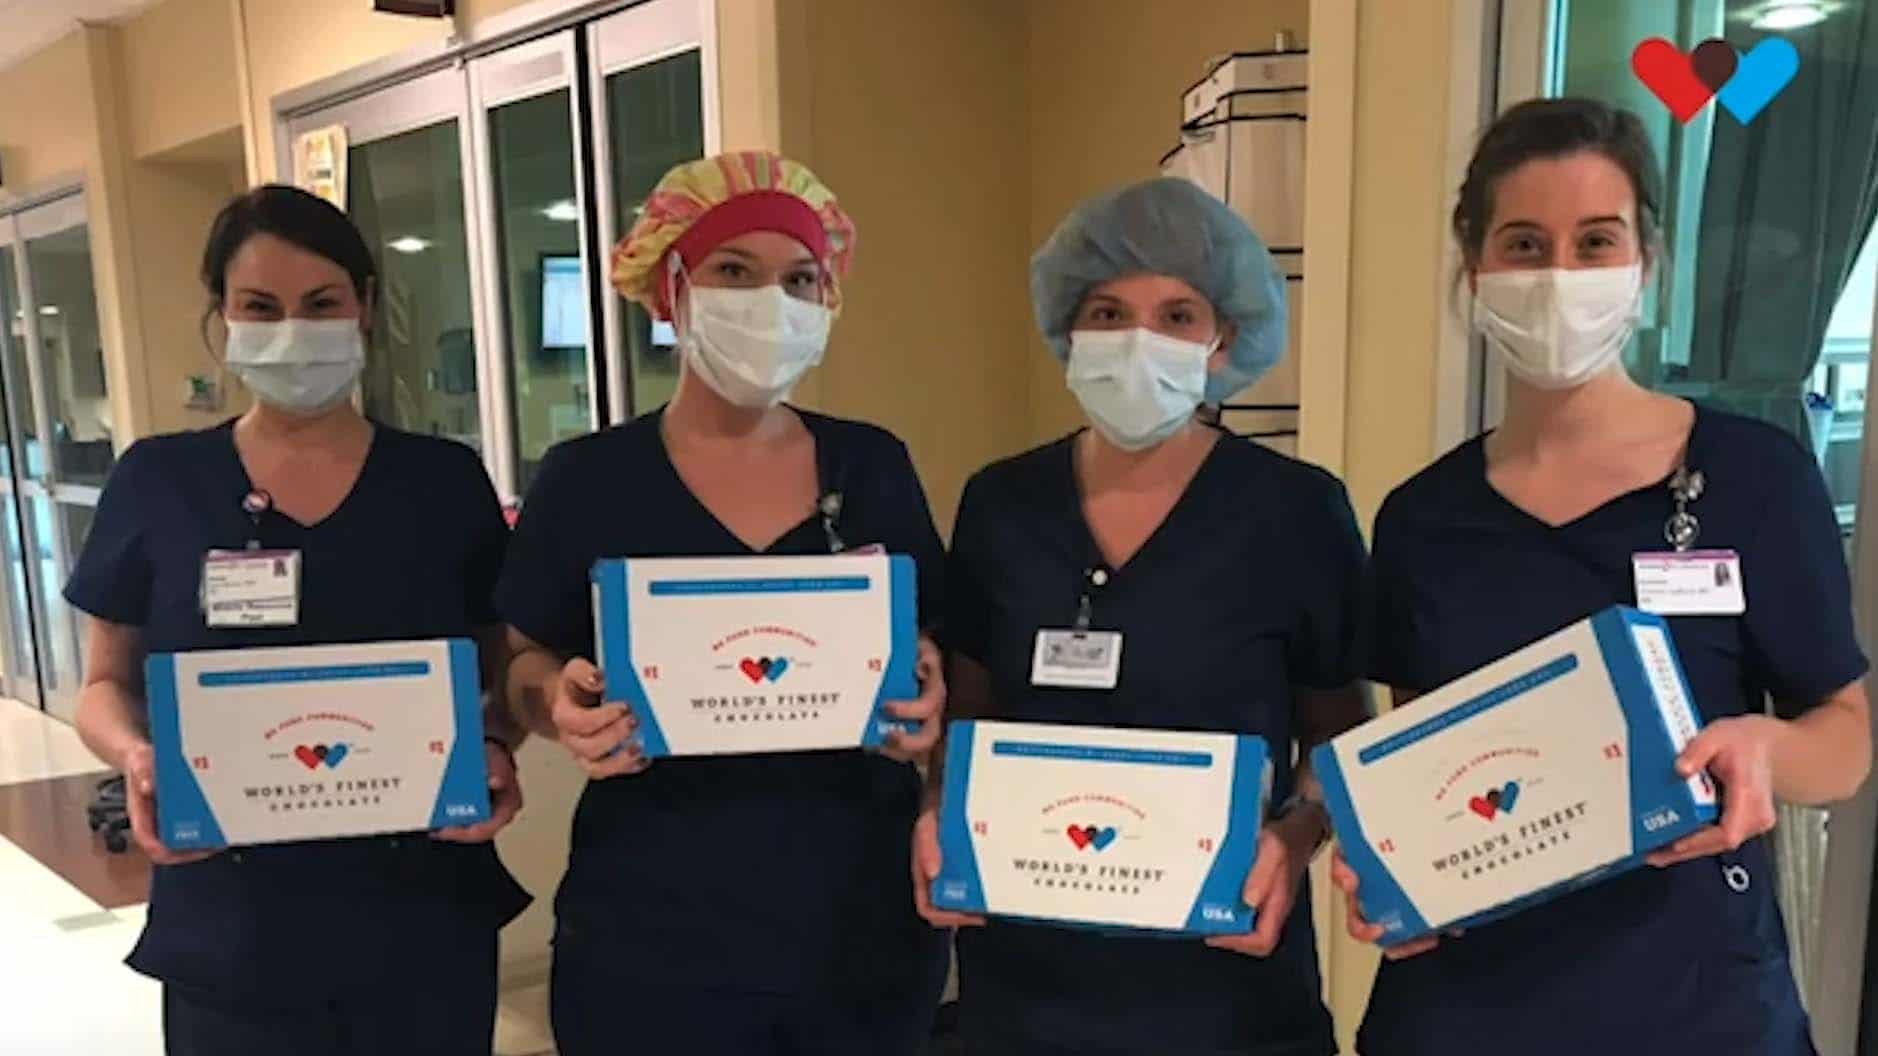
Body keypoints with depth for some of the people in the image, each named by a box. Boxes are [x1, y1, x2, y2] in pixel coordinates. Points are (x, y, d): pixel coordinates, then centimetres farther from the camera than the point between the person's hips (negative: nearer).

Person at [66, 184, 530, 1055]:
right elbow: (106, 682, 7)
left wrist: (496, 748, -15)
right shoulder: (157, 484, 0)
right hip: (230, 933, 0)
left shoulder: (446, 480, -1)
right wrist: (139, 758, -14)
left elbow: (508, 669, 5)